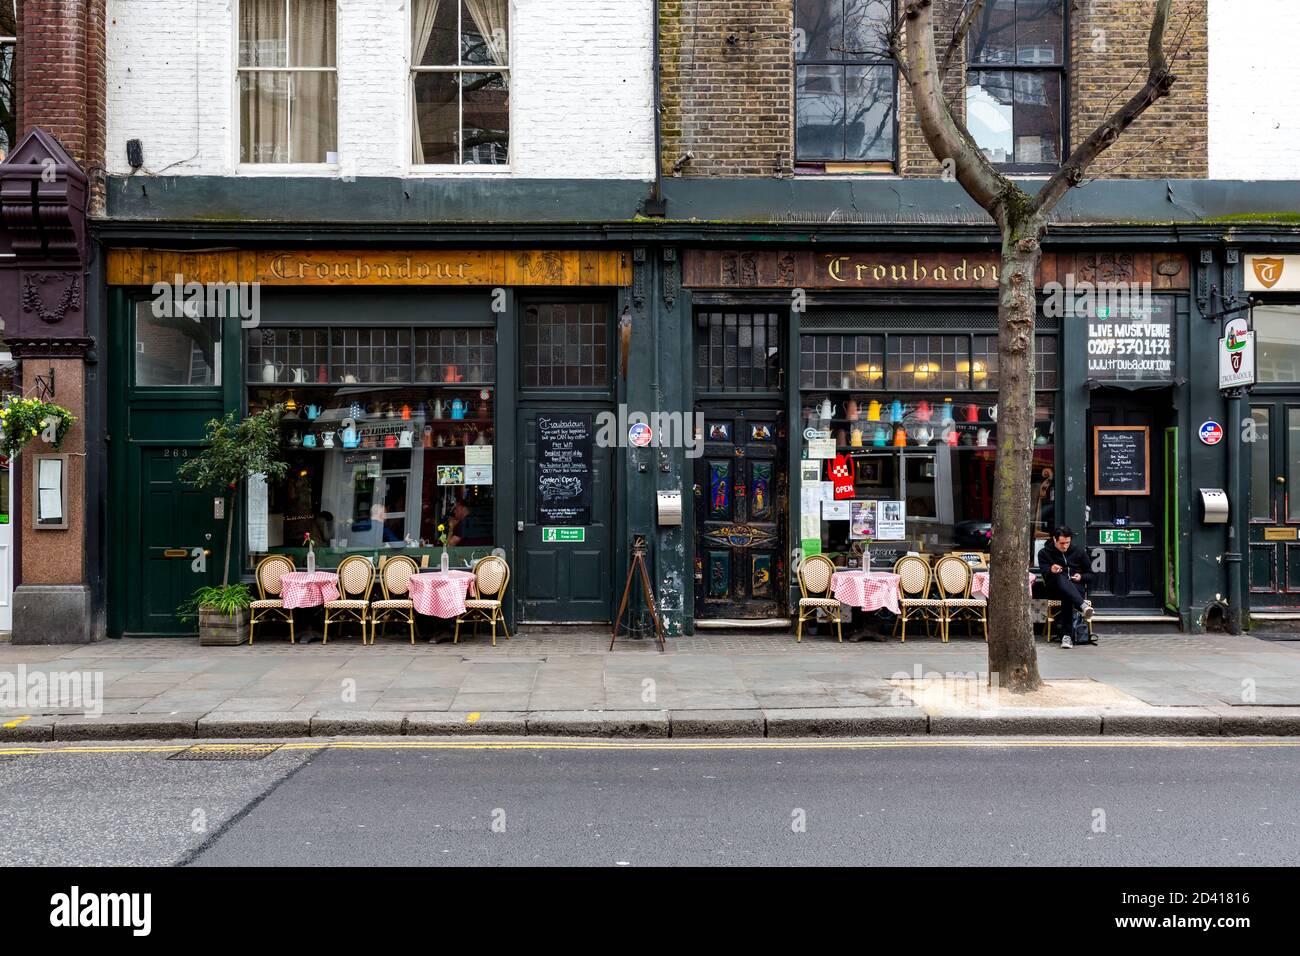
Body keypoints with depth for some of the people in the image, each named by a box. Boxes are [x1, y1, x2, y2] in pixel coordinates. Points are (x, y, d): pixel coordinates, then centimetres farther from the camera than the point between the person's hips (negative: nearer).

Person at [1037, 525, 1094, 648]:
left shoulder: (1079, 550, 13)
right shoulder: (1044, 553, 7)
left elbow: (1090, 575, 17)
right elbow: (1046, 576, -7)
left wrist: (1081, 577, -6)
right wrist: (1051, 571, -31)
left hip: (1076, 587, 1)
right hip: (1055, 589, -1)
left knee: (1067, 597, -38)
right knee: (1061, 578, -38)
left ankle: (1067, 635, -45)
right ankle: (1082, 605, -61)